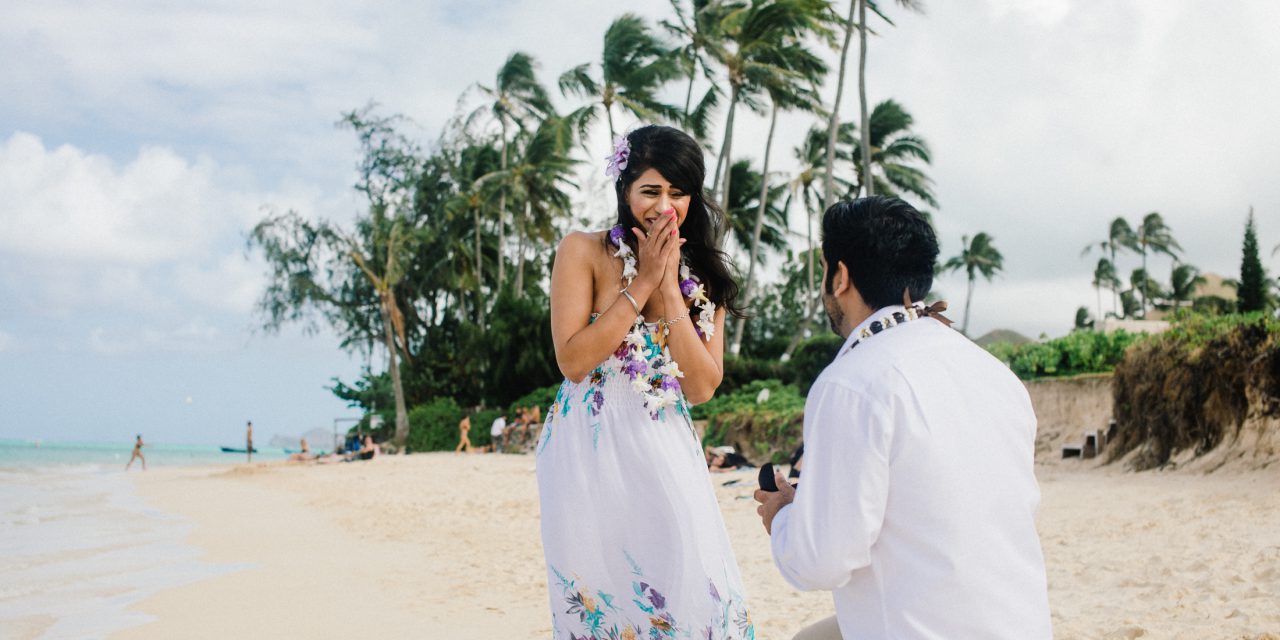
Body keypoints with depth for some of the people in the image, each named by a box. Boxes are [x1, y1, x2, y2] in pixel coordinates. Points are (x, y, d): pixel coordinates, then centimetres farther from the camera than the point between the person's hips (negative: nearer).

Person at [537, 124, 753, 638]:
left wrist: (669, 288, -10)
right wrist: (643, 284, -14)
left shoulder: (703, 275, 7)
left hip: (666, 458, 3)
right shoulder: (584, 252, -4)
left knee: (693, 594, 0)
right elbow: (572, 361, -13)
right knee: (600, 597, 5)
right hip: (592, 455, -3)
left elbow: (703, 387, -4)